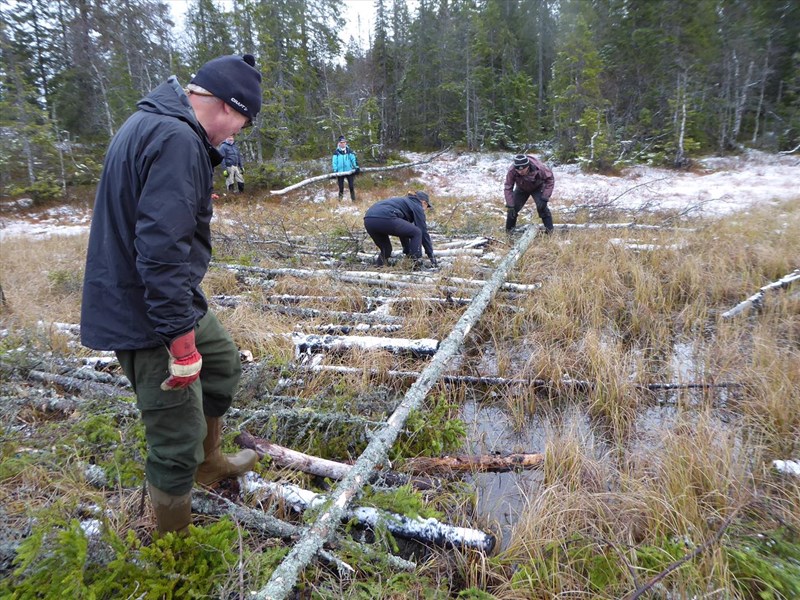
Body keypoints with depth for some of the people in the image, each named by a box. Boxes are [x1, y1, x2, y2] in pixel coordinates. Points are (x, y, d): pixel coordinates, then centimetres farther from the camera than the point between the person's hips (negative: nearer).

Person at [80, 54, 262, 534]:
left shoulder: (153, 123, 10)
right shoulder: (177, 140, -23)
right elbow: (163, 251, -30)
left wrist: (209, 156, 13)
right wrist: (182, 343, -26)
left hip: (173, 298, 11)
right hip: (148, 315, -11)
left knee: (224, 363, 26)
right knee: (178, 439, 0)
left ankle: (210, 462, 46)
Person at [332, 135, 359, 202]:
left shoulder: (349, 151, 3)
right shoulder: (336, 152, -2)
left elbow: (354, 159, -3)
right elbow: (334, 162, -4)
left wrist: (356, 167, -17)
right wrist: (335, 171, -13)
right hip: (340, 172, -1)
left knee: (351, 186, 2)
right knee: (341, 187, 8)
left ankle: (353, 200, 13)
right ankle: (340, 200, 22)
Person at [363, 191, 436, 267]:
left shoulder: (403, 201, 39)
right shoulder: (417, 206, 17)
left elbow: (404, 231, 43)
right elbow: (423, 231, 13)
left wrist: (408, 253, 46)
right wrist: (431, 256, 19)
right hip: (384, 219, -8)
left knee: (386, 250, 27)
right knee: (417, 232, 10)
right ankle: (416, 261, 2)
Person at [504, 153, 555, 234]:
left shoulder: (539, 168, -39)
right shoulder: (512, 171, -35)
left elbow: (550, 180, -24)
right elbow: (508, 188, -25)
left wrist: (544, 198, -29)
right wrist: (510, 206, -30)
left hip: (538, 188, -2)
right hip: (521, 189, 2)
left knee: (542, 207, -20)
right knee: (513, 208, -8)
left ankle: (549, 230, -5)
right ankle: (509, 230, 11)